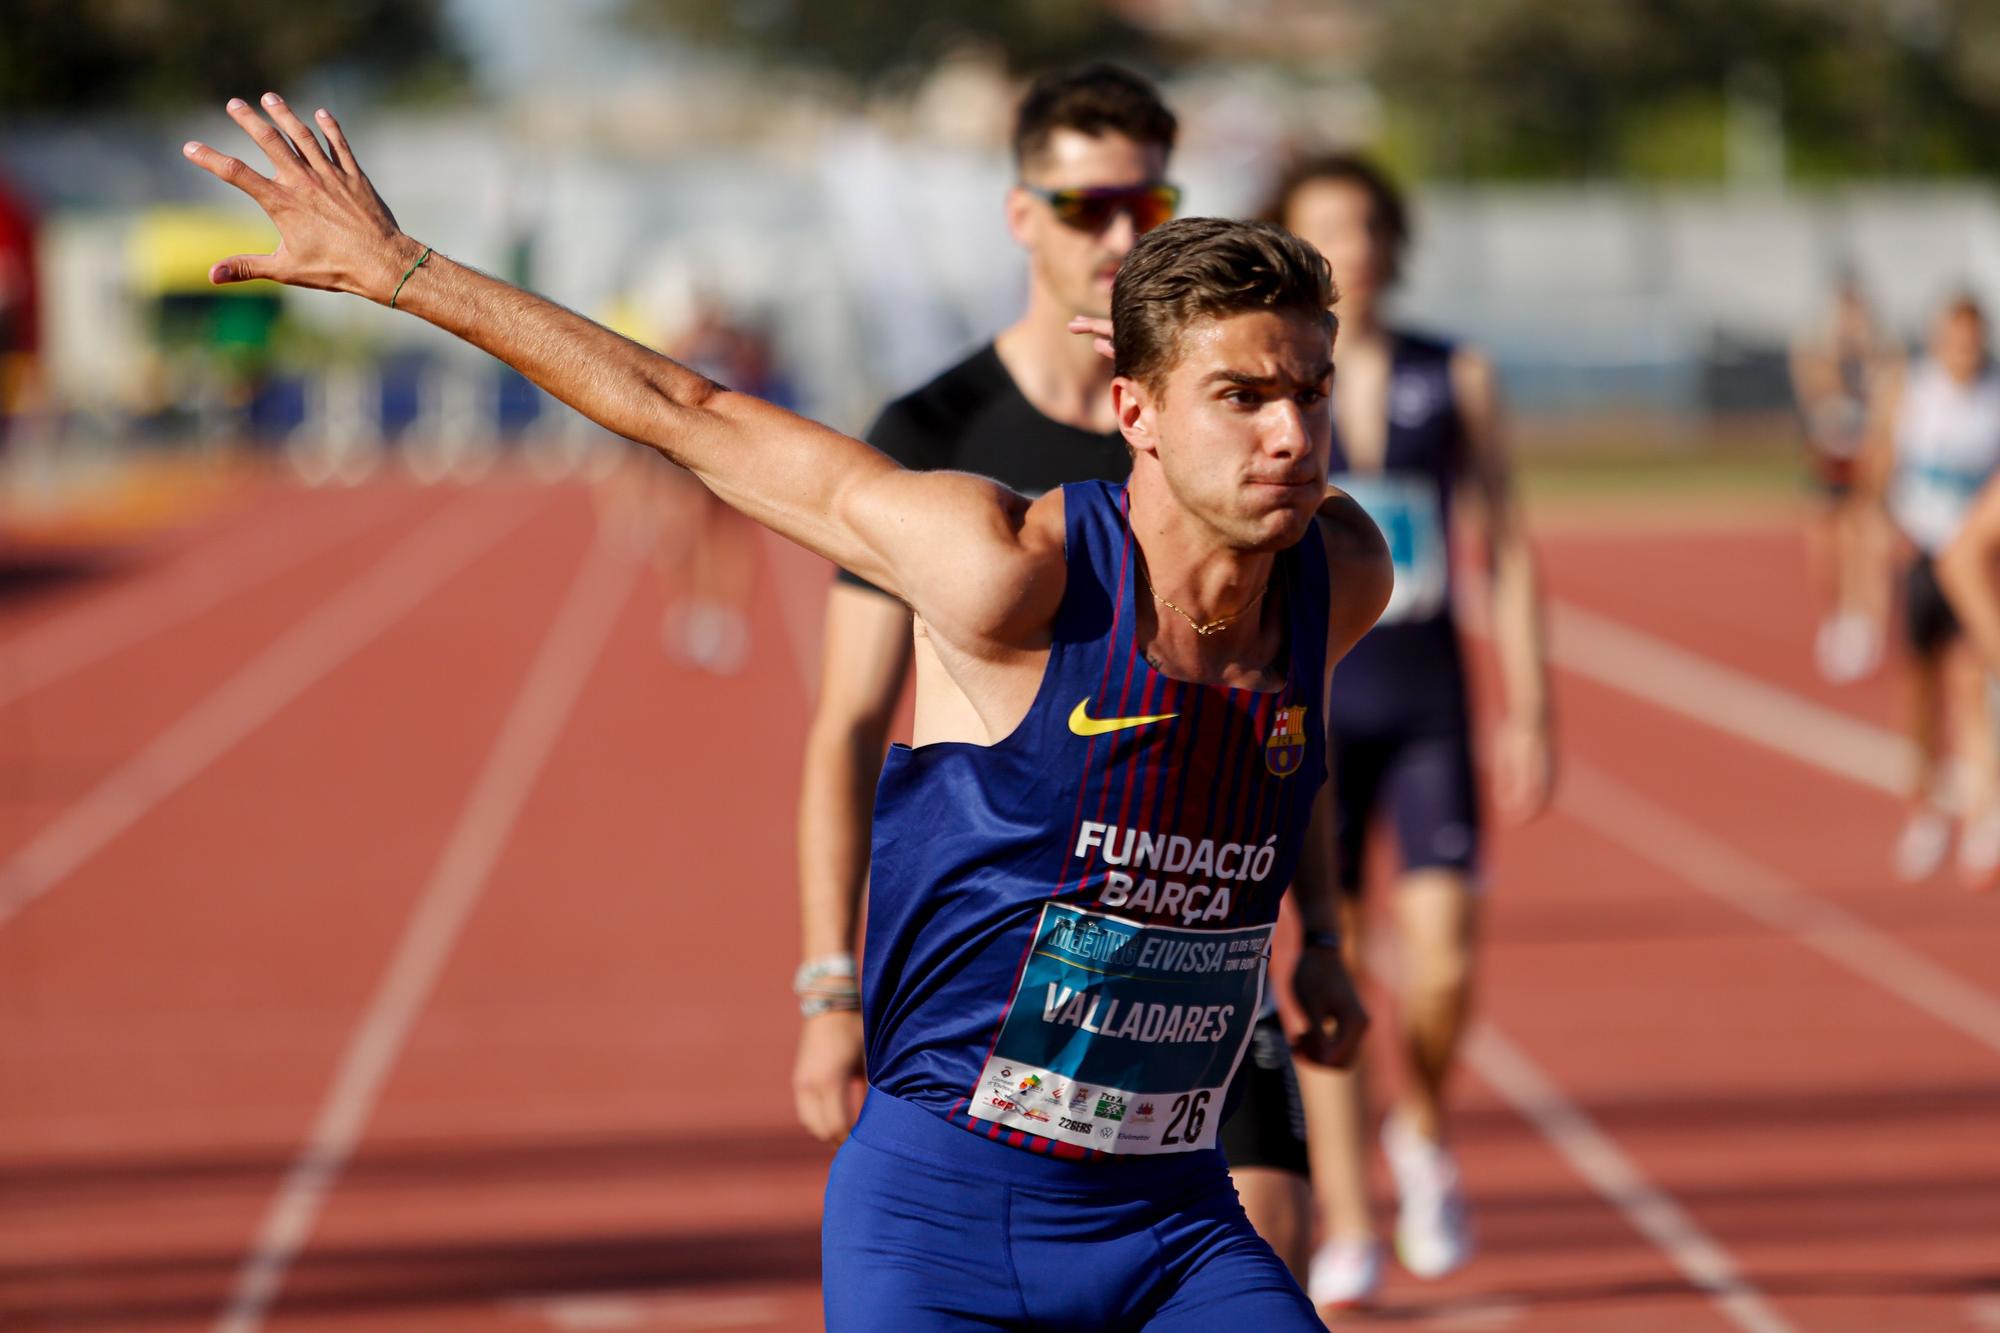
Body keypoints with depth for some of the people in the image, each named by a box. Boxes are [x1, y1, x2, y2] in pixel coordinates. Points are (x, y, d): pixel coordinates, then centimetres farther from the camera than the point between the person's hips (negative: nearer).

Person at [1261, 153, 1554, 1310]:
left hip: (1429, 703, 1)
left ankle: (1424, 1131, 21)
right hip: (1308, 703, -1)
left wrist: (1531, 712, 5)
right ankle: (1346, 1234, 4)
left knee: (1446, 962, -9)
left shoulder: (1455, 381, 5)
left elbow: (1510, 550, 7)